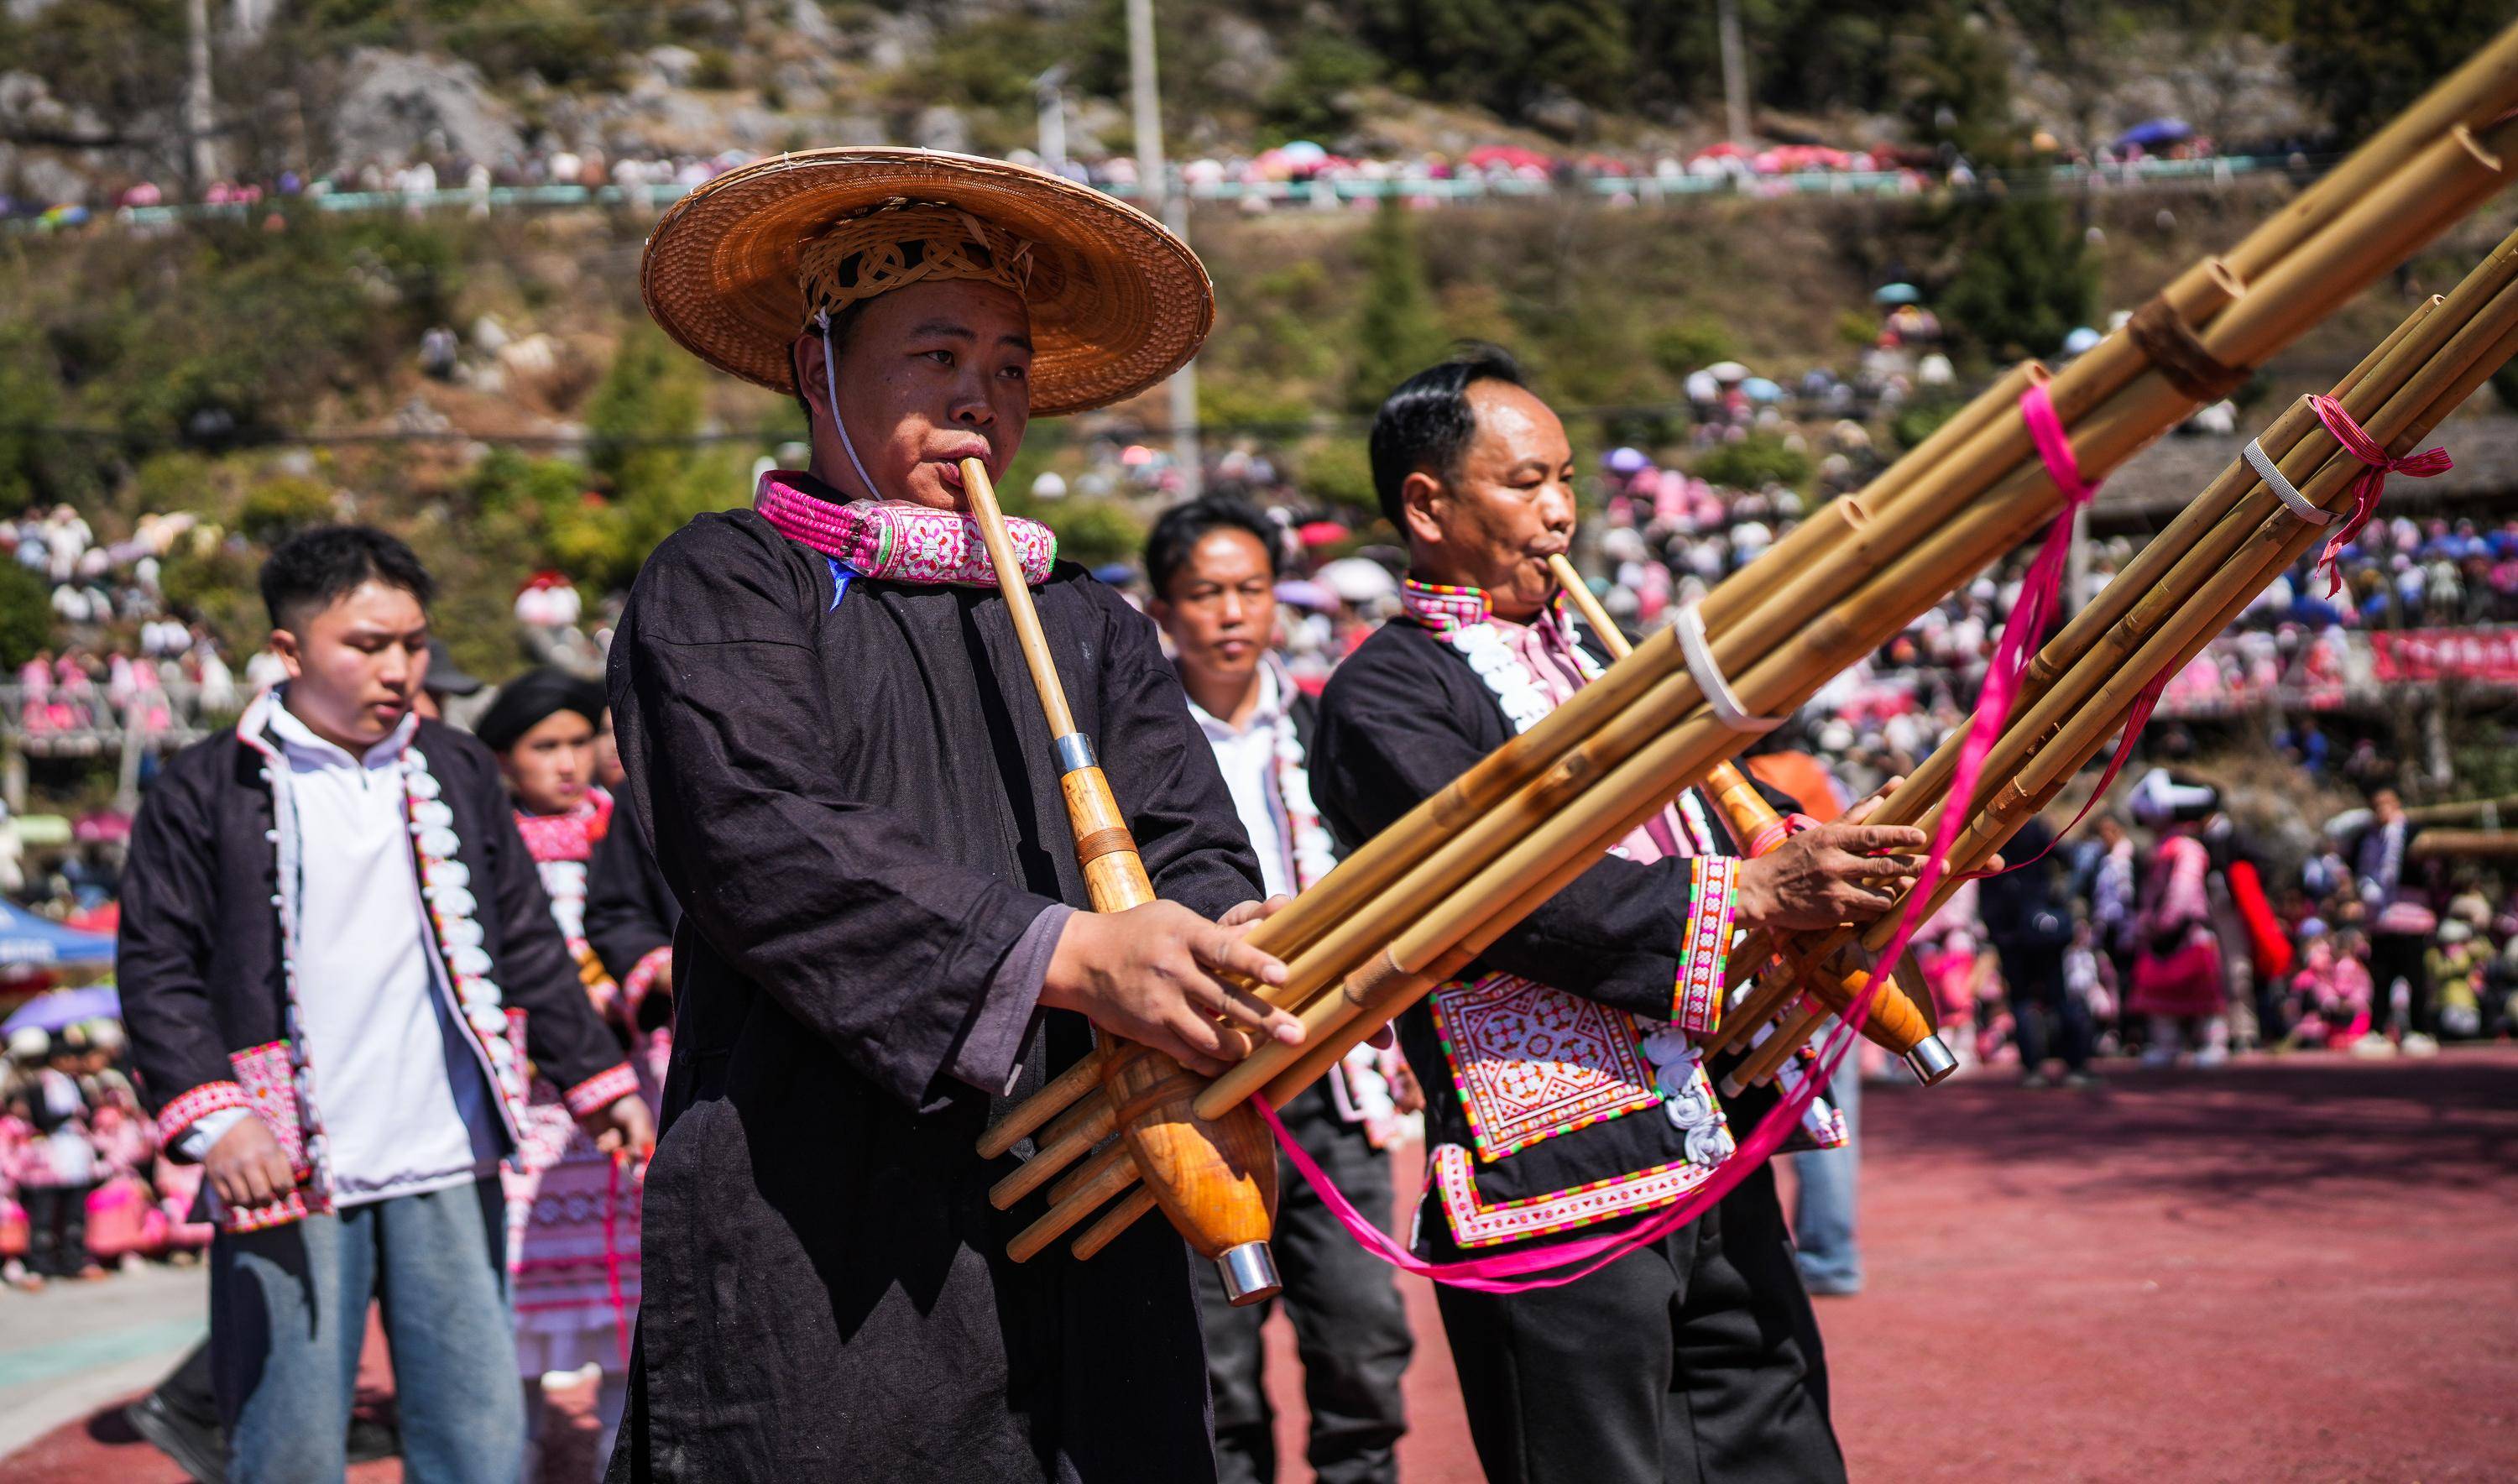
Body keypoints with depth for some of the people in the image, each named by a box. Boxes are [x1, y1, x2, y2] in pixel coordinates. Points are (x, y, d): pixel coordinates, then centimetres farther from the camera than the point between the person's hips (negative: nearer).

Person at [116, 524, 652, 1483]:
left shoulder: (458, 774, 12)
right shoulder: (205, 792, 0)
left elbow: (526, 946, 18)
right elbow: (158, 970, -2)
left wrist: (597, 1079, 14)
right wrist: (212, 1116, -14)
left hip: (447, 1166, 4)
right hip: (287, 1174, -3)